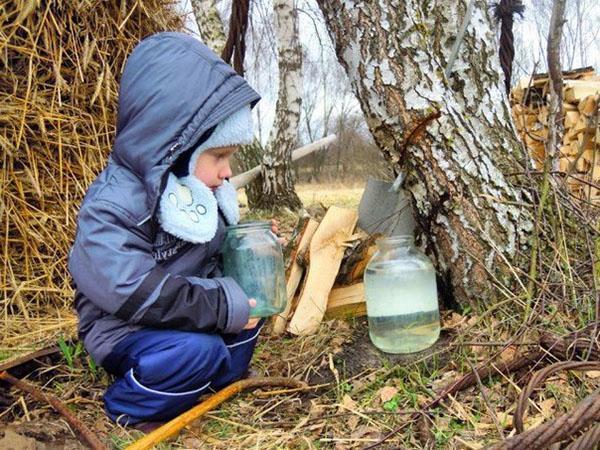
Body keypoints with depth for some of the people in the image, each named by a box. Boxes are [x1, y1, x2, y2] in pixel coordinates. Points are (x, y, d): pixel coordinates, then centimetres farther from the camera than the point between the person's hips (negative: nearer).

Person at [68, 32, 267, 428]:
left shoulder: (195, 190, 0)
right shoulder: (112, 207, -27)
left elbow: (212, 253, 14)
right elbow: (136, 294, -35)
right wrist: (224, 305, -31)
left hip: (182, 314, 8)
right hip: (123, 330, -8)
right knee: (197, 349, -31)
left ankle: (219, 377, 10)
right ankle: (128, 405, -6)